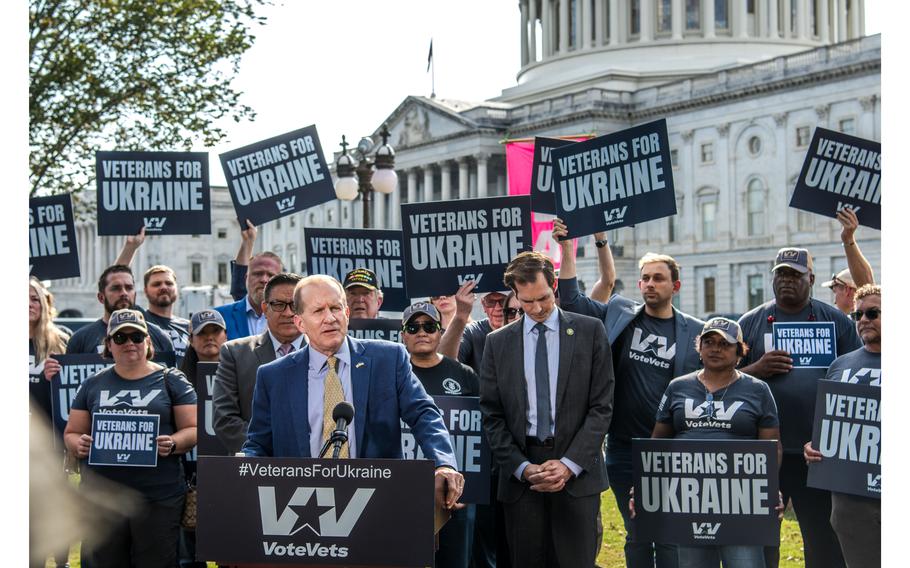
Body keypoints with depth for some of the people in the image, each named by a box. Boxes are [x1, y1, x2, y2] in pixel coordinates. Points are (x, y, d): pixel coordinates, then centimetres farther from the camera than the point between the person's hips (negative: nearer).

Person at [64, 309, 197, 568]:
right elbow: (72, 433, 15)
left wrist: (172, 444, -16)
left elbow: (192, 429, 4)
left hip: (158, 496, -2)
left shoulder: (171, 381, 8)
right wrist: (79, 445, -7)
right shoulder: (93, 385, 14)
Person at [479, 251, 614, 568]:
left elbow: (601, 406, 1)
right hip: (521, 478, 2)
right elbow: (492, 416, 7)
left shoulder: (590, 332, 5)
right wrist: (522, 467, -6)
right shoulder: (498, 343, 10)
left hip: (577, 472, -1)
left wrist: (569, 464, -9)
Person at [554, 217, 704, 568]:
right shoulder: (619, 314, 5)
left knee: (670, 537, 1)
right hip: (625, 450, 1)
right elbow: (571, 300, 3)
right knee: (637, 536, 9)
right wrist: (567, 247, -5)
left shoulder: (695, 331, 2)